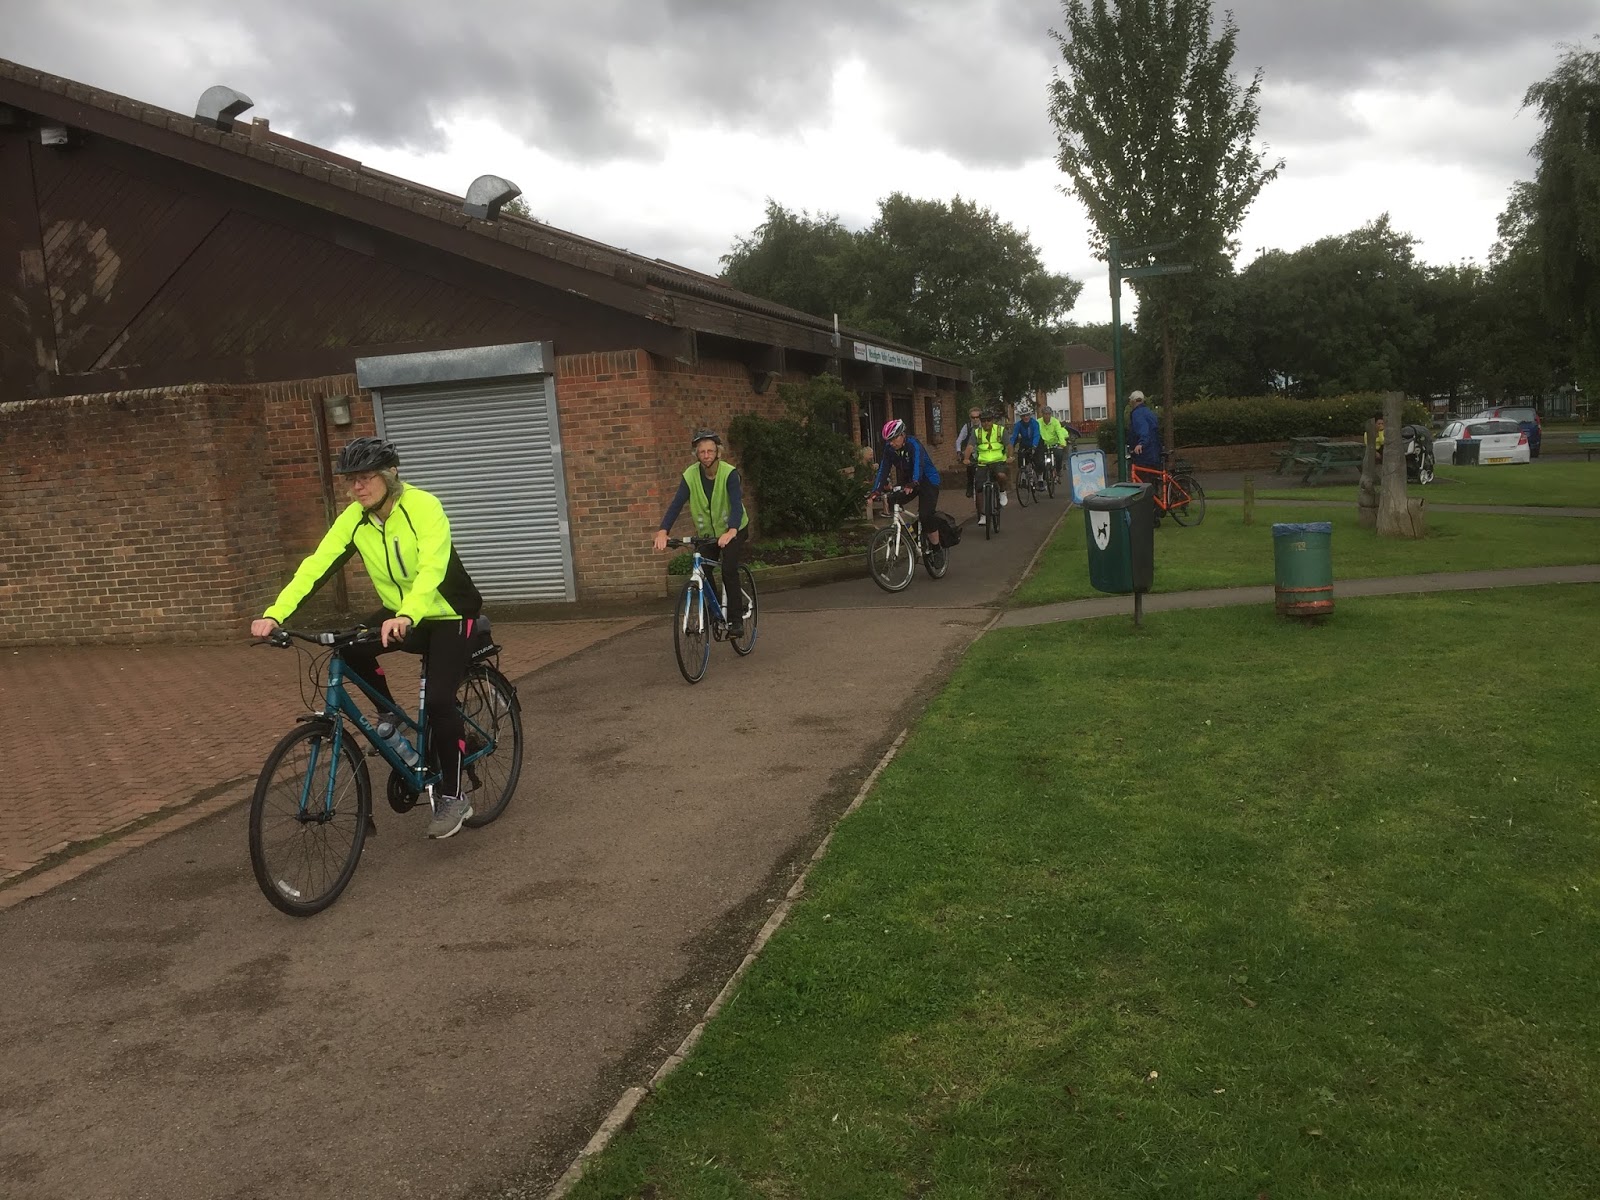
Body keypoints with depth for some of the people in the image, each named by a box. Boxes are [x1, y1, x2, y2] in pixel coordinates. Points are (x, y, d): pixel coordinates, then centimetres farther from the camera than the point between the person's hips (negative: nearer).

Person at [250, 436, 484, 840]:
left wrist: (406, 617, -56)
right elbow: (316, 566, -18)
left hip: (447, 615, -5)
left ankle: (453, 796, -2)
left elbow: (432, 568, -39)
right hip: (399, 615, 6)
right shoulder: (354, 518, -9)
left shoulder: (423, 507, -25)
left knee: (437, 699, -20)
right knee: (349, 648, -21)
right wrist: (274, 614, -31)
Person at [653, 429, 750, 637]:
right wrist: (663, 531, -39)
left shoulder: (729, 473, -23)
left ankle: (736, 620, -12)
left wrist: (731, 531, -51)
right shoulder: (690, 475, -15)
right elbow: (676, 503, -23)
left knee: (729, 570, -20)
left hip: (733, 530, -4)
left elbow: (736, 504, -33)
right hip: (707, 532, 4)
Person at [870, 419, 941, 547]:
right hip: (908, 482, 6)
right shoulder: (889, 449, -9)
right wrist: (875, 491, -27)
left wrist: (913, 484, -59)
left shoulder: (913, 445, -26)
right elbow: (883, 469, -14)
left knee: (925, 516, -19)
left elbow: (918, 464, -41)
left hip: (928, 481, -6)